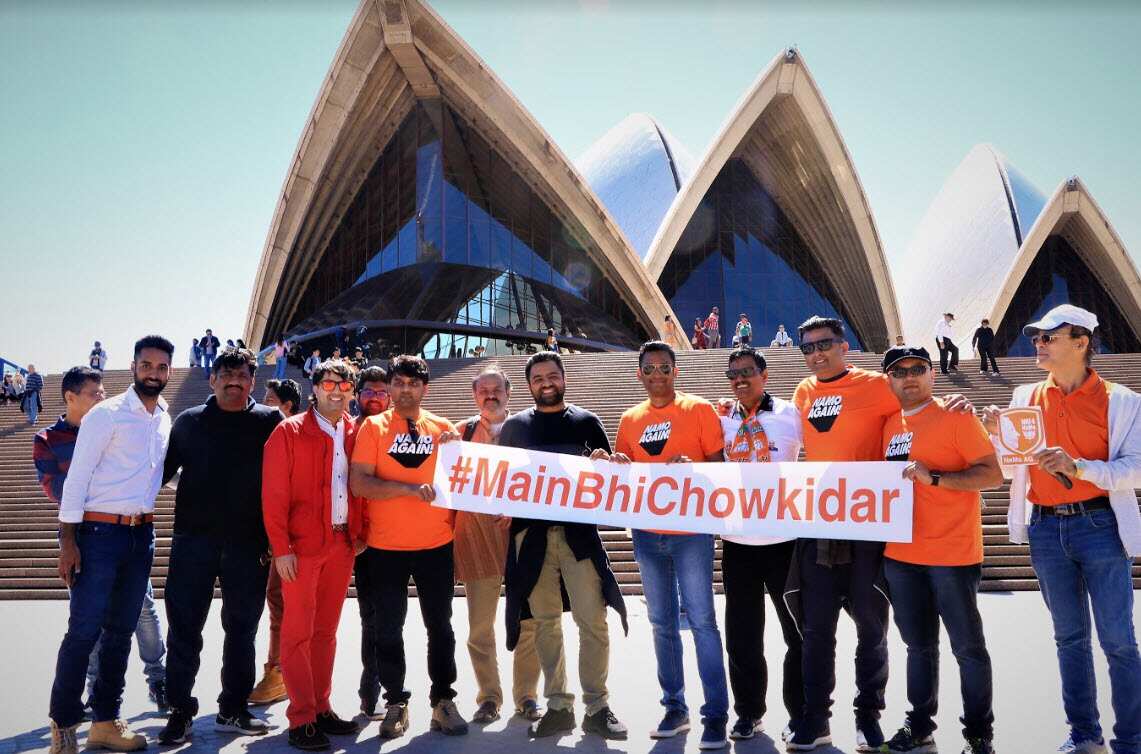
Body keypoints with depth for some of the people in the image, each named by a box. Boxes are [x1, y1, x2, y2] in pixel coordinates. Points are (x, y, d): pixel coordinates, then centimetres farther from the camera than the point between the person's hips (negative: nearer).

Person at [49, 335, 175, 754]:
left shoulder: (166, 420, 10)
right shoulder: (106, 414, -8)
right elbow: (77, 477, -10)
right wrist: (68, 541, -14)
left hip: (141, 534, 6)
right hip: (99, 532, -6)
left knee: (121, 630, 11)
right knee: (83, 630, -4)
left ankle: (105, 720, 21)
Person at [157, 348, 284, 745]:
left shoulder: (269, 421, 3)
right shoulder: (189, 421, 8)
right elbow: (163, 468, 14)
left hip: (248, 544, 0)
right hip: (193, 538, 1)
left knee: (241, 629, 9)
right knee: (184, 628, 3)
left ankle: (233, 709, 23)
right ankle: (180, 711, 16)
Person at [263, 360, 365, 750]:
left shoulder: (356, 433, 9)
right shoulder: (289, 431, -4)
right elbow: (273, 493, -7)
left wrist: (359, 532, 6)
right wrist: (281, 547, -12)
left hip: (342, 543, 5)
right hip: (302, 545, -4)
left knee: (326, 630, 12)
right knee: (298, 632, 1)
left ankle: (321, 708, 22)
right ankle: (301, 719, 8)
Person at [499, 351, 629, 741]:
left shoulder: (585, 421, 8)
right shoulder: (515, 425, 11)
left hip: (578, 531, -1)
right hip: (531, 534, 1)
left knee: (593, 621, -4)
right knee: (545, 621, 6)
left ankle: (597, 706, 7)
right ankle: (558, 706, 16)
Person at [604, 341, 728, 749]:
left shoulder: (699, 409, -2)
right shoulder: (630, 419, 10)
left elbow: (719, 465, -3)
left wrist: (692, 467, -23)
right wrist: (614, 465, -8)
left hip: (691, 531, -4)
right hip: (648, 534, 4)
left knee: (701, 620, -5)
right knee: (662, 623, 11)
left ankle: (716, 713, 3)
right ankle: (674, 706, 22)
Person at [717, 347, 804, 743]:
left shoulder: (788, 413, -2)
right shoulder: (722, 419, 7)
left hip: (785, 539, -3)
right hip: (737, 542, 3)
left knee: (797, 630, 8)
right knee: (741, 633, 11)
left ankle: (800, 713, 23)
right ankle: (748, 712, 25)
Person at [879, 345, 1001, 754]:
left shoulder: (956, 417, -7)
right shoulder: (890, 424, 11)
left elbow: (993, 475, -13)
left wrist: (934, 477, -23)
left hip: (953, 553, -6)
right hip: (900, 555, 6)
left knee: (967, 646, 5)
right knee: (919, 644, 16)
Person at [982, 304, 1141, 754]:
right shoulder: (1025, 397, 7)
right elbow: (1009, 469, 11)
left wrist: (1080, 467, -25)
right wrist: (996, 434, -6)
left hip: (1099, 526, -4)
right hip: (1045, 529, 4)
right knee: (1069, 636, 14)